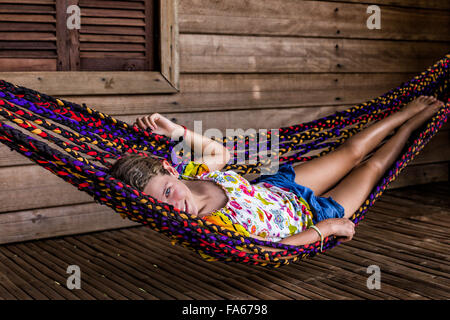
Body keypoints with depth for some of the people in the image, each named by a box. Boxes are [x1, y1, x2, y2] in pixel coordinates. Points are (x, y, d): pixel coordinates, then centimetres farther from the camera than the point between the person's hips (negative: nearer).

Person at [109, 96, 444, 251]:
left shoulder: (191, 172, -23)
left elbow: (221, 152, -1)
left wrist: (175, 130, -14)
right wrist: (328, 227, -29)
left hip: (279, 184, 5)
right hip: (310, 218, -5)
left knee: (354, 151, 17)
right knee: (371, 168, 12)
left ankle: (410, 113, 47)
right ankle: (413, 122, 42)